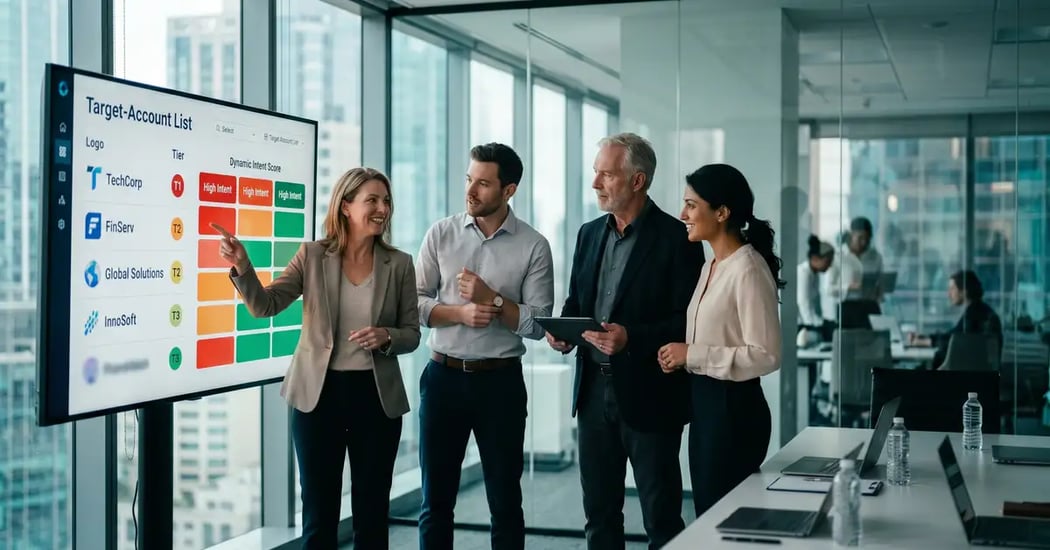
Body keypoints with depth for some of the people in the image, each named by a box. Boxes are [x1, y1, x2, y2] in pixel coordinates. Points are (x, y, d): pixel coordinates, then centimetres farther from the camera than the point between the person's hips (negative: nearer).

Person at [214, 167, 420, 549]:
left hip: (376, 396, 1)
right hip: (318, 394, -1)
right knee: (319, 513, 7)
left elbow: (412, 334, 4)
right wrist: (242, 266, -26)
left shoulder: (399, 264, 1)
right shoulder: (312, 255, -2)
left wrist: (387, 337, -18)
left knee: (372, 512, 9)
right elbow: (265, 305, -9)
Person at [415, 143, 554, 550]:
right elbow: (412, 303, 0)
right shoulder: (441, 234, 1)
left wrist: (492, 299, -19)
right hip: (443, 376, 2)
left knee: (505, 500, 9)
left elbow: (538, 324, -7)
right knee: (436, 499, 11)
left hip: (500, 381, -1)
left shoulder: (533, 247, -5)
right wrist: (460, 313, -16)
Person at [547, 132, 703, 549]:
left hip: (649, 395, -6)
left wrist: (632, 338, -24)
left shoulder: (676, 239, -10)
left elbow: (689, 322, -12)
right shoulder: (590, 234, 10)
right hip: (594, 389, 6)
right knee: (599, 513, 14)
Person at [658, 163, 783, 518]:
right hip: (704, 402, 9)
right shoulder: (711, 267, 12)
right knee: (707, 514, 14)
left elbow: (765, 355, -21)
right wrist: (682, 357, 4)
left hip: (734, 408, -9)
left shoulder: (748, 270, -16)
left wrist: (693, 355, -18)